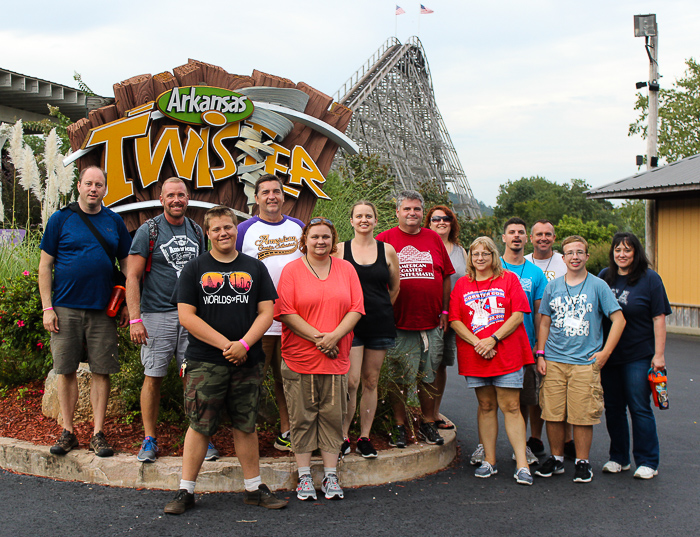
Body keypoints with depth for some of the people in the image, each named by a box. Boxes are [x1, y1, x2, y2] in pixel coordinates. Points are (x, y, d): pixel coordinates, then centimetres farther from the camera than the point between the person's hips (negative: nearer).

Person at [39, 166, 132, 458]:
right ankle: (68, 432, 15)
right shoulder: (61, 219, 1)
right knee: (67, 370, 3)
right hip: (66, 309, -1)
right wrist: (47, 308, -5)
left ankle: (98, 434, 11)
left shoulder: (114, 221, 8)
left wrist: (128, 305, 6)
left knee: (101, 371, 2)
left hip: (103, 310, 2)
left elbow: (127, 265, 12)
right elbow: (45, 265, 1)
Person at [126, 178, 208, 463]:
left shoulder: (196, 231, 12)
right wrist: (135, 319, -12)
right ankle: (149, 439, 12)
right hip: (157, 314, -3)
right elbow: (133, 278, -4)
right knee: (153, 377, 1)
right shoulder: (148, 231, -1)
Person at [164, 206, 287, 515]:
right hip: (204, 362, -1)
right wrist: (225, 344, -11)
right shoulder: (195, 269, 5)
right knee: (199, 426, 0)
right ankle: (186, 491, 10)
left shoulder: (255, 268, 10)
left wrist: (243, 344, -11)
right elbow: (186, 316, -3)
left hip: (247, 361, 2)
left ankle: (254, 488, 20)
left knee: (246, 425, 9)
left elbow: (266, 312, 5)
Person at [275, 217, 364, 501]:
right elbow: (286, 312, -7)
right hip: (299, 357, -2)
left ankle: (330, 476, 15)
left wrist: (335, 335, -12)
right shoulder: (292, 270, 1)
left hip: (336, 358, 2)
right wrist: (317, 337, -14)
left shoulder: (346, 269, 9)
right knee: (302, 417, 3)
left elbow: (356, 309, 4)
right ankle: (304, 477, 13)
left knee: (332, 416, 5)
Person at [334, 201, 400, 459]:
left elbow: (395, 288, 16)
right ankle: (343, 436, 5)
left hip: (379, 324, 2)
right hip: (350, 323, -2)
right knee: (350, 382, -9)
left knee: (371, 382, 8)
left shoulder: (387, 250, 6)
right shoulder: (340, 250, 2)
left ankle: (364, 437, 17)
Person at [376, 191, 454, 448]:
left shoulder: (434, 239, 9)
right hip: (399, 324, -3)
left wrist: (445, 311, 9)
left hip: (432, 323, 3)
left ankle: (428, 424, 24)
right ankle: (399, 427, 15)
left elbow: (446, 277, 14)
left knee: (429, 378, 11)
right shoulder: (385, 239, 0)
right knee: (399, 379, 3)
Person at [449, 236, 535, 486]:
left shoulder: (509, 279, 5)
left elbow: (518, 315, -3)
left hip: (507, 354, -2)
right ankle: (489, 460, 16)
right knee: (486, 406, 8)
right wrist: (476, 343, -10)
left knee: (510, 407, -4)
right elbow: (455, 320, 3)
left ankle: (522, 464, -2)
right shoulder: (462, 284, 11)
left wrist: (493, 339, -12)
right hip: (474, 355, 2)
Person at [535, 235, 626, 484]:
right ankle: (556, 459, 20)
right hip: (553, 362, 2)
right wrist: (540, 354, 7)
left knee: (583, 416, -1)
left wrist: (605, 352, -4)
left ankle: (582, 462, 14)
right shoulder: (552, 287, 9)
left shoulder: (598, 286, 1)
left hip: (586, 362, -2)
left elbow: (618, 319, 1)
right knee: (552, 414, 4)